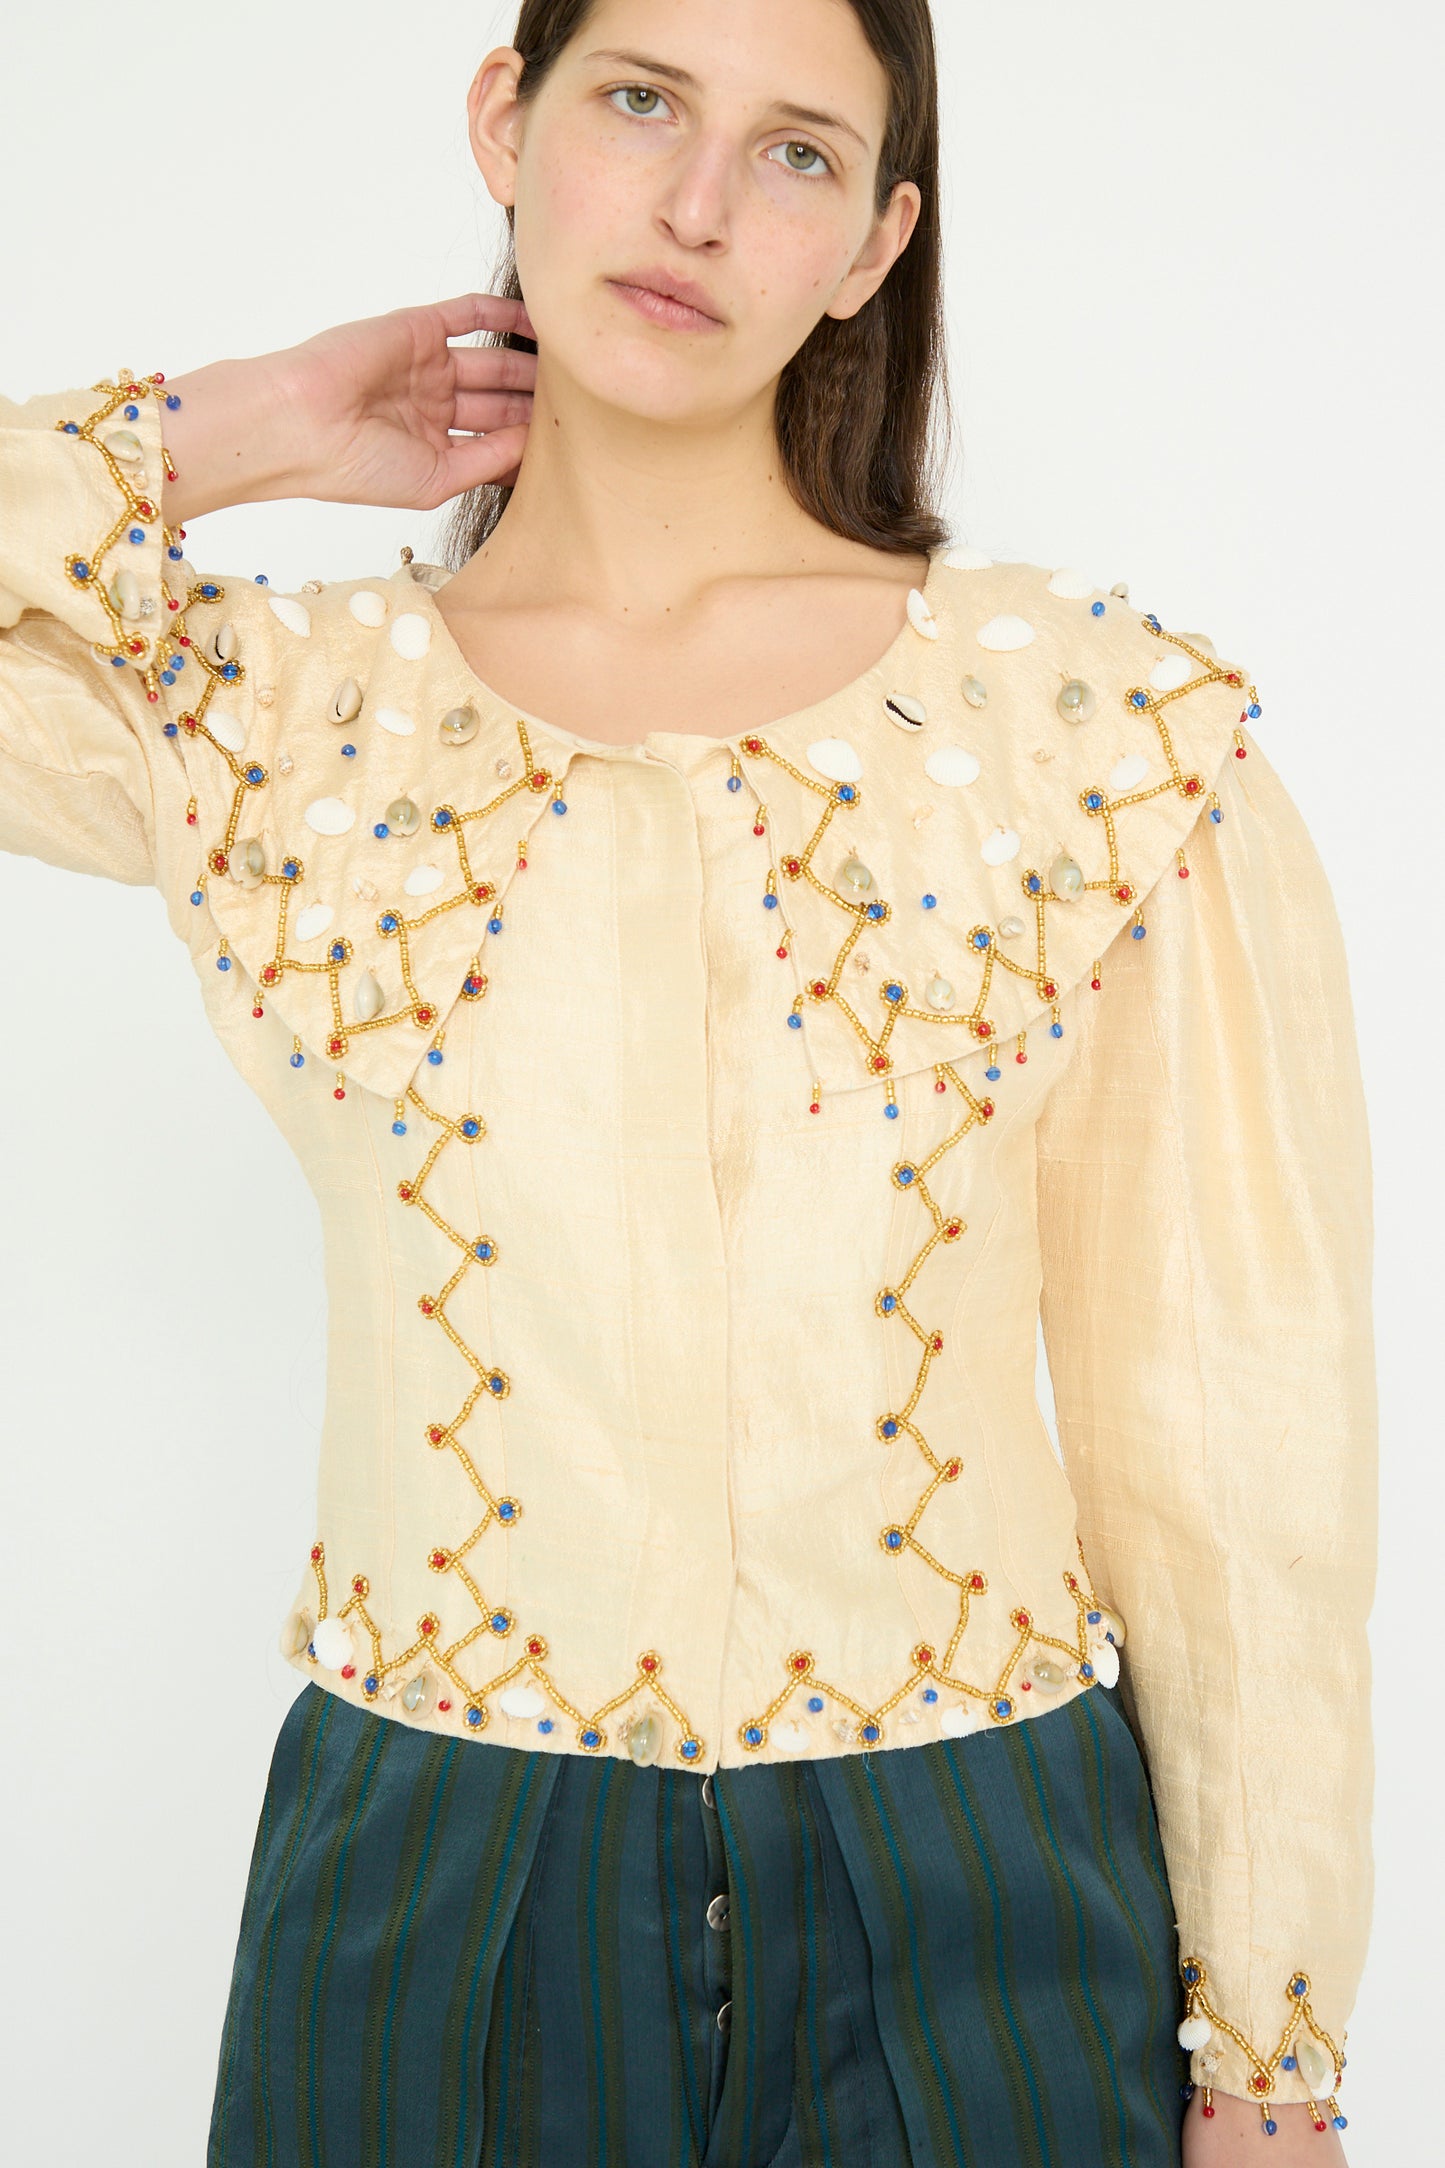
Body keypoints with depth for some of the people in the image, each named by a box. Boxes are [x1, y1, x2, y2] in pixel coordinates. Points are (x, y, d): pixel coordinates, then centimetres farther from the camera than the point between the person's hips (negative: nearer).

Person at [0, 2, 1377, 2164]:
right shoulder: (272, 716, -2)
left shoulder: (1119, 728, -6)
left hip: (973, 1912, 0)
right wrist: (237, 434, -5)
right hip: (426, 1910, 1)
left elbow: (1232, 1426, -3)